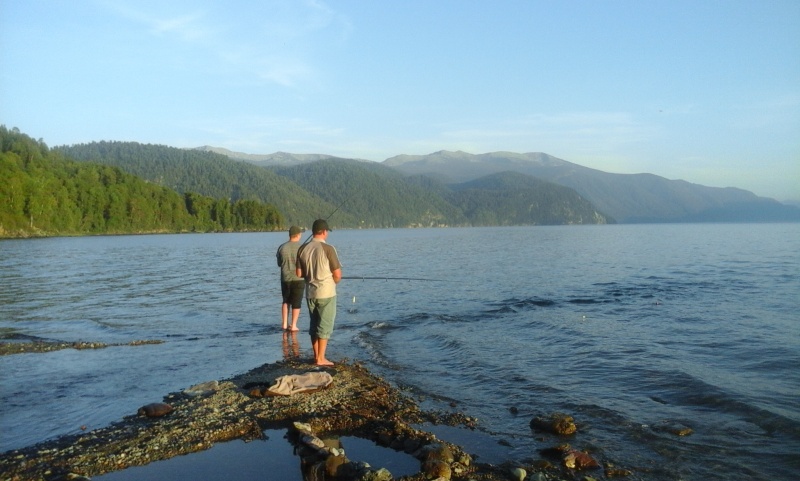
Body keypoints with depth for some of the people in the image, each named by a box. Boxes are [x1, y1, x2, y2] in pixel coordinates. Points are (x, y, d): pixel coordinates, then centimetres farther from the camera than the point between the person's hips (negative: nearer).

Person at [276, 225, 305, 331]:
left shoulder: (282, 247, -3)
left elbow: (279, 264, 6)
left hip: (285, 278, 3)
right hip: (298, 279, -3)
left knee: (286, 301, 19)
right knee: (296, 303, 7)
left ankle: (285, 324, 18)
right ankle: (293, 326, 10)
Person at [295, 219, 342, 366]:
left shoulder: (303, 249, 0)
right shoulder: (328, 248, -14)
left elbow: (299, 274, 5)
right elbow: (337, 274, -12)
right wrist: (333, 281, 10)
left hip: (310, 293, 5)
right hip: (326, 293, -5)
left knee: (314, 325, 15)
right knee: (325, 326, 2)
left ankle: (316, 356, 20)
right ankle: (321, 359, 4)